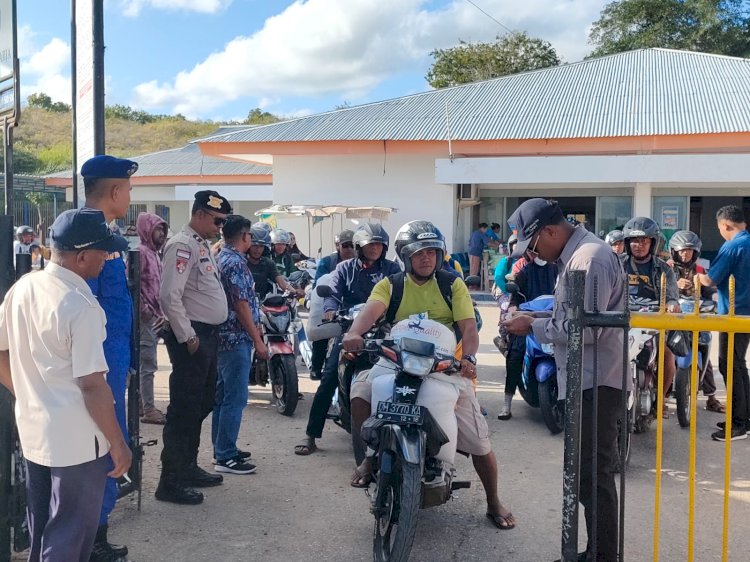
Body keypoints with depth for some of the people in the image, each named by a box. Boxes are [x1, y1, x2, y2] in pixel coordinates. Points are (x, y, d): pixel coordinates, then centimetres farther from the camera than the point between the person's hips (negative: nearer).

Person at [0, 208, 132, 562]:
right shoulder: (82, 306, -23)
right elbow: (91, 385, -23)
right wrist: (118, 443, -13)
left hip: (31, 430, 8)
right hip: (77, 440, -8)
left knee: (41, 528, 24)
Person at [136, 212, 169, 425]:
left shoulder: (154, 253, 17)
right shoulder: (141, 251, -12)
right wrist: (144, 308, -19)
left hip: (155, 316, 10)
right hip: (146, 317, -10)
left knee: (146, 363, 15)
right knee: (148, 365, -7)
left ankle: (142, 404, 23)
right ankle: (148, 409, -3)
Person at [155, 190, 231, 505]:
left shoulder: (203, 244, 17)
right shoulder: (182, 245, -14)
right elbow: (170, 296, -23)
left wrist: (209, 335, 16)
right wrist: (188, 337, -19)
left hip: (208, 336, 10)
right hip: (191, 337, -10)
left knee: (201, 405, 18)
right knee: (184, 409, -5)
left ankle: (188, 468, 30)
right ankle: (170, 481, 3)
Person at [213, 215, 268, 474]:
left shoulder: (221, 257, 14)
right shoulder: (236, 262, -15)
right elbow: (241, 304, -19)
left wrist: (255, 327, 25)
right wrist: (258, 341, -15)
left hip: (225, 336, 10)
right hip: (237, 338, -10)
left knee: (223, 395, 14)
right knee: (235, 398, -6)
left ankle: (223, 448, 23)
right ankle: (226, 457, -3)